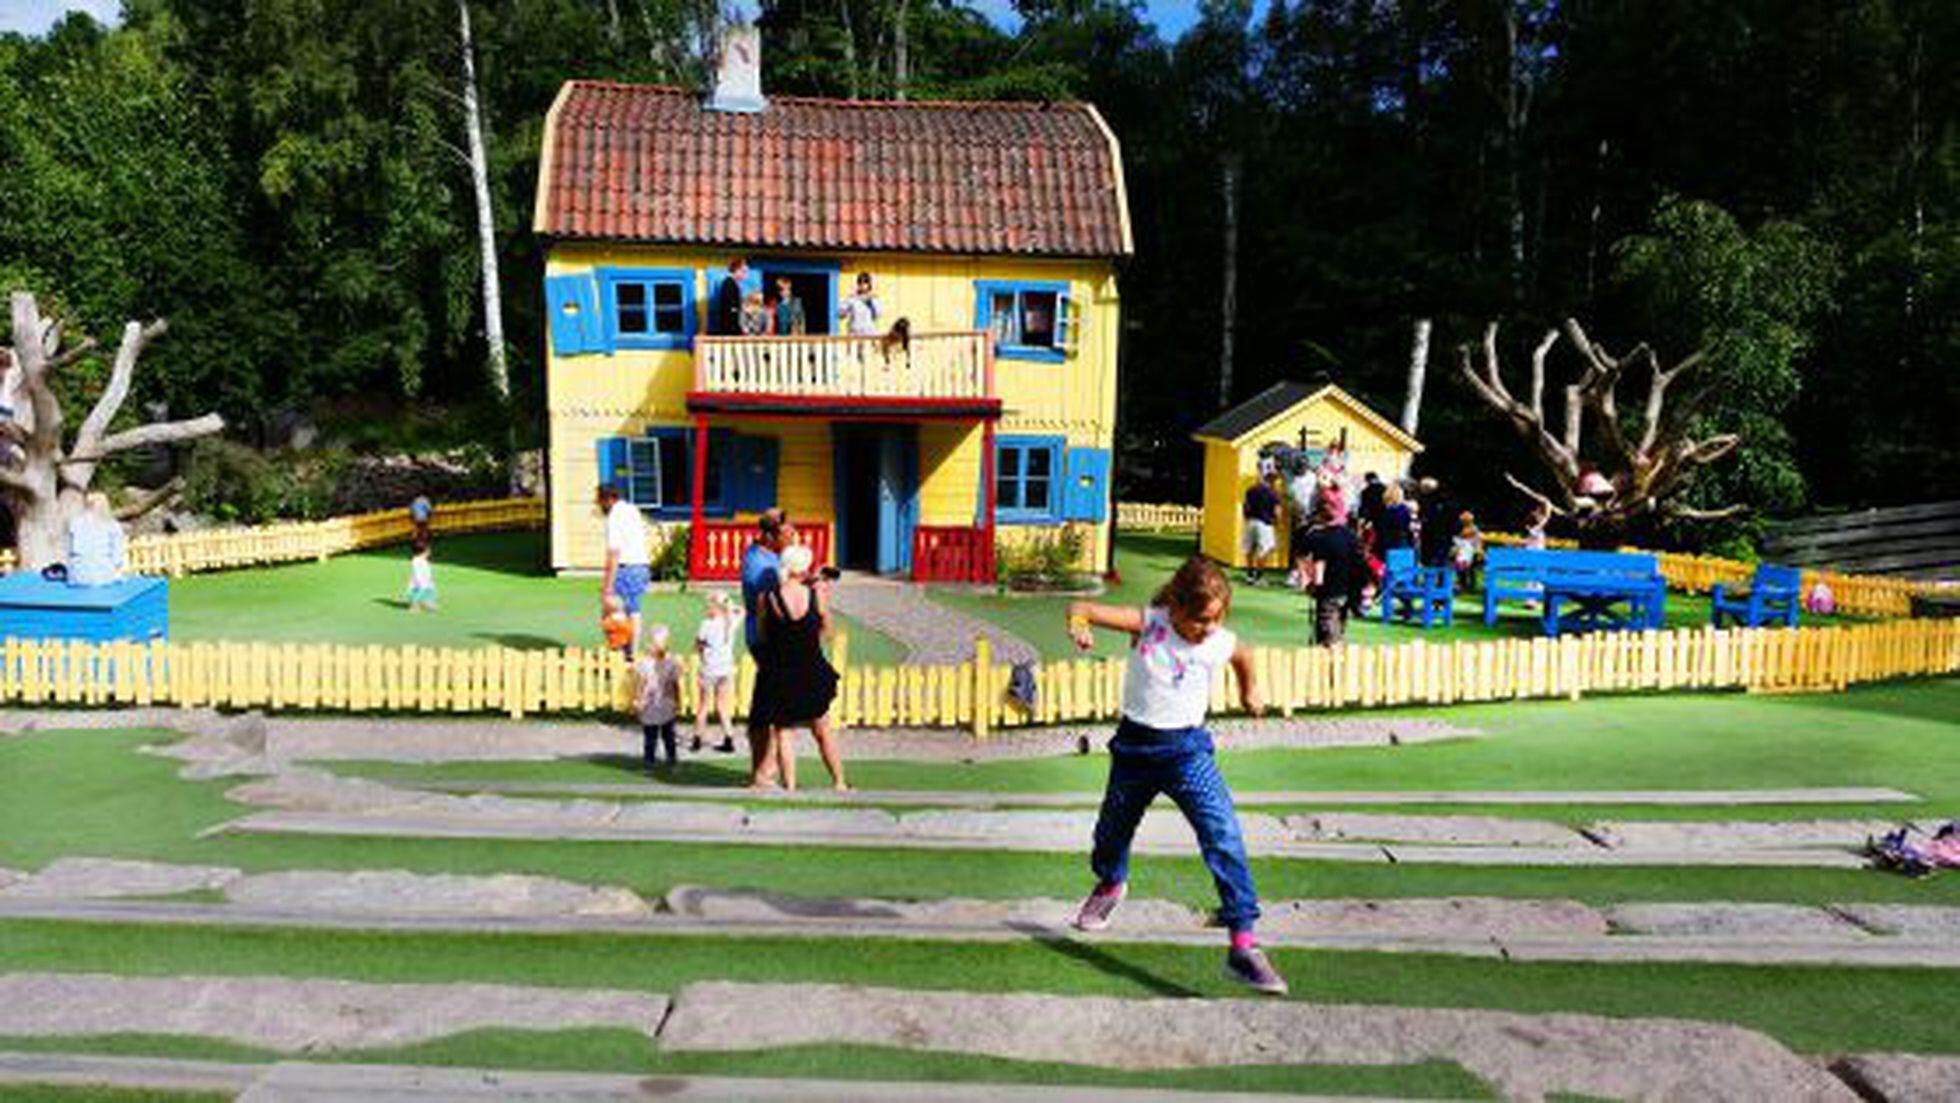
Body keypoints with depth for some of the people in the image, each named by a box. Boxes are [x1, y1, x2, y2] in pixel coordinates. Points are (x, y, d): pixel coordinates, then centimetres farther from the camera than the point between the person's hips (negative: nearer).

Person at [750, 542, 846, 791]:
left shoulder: (768, 598, -12)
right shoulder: (816, 594, -11)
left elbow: (762, 636, -1)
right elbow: (825, 629, 3)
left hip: (779, 675, -1)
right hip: (812, 674, 1)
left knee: (781, 733, 14)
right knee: (822, 732, 18)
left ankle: (790, 785, 15)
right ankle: (839, 782, 27)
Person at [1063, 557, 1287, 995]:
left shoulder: (1223, 644, -8)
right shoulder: (1147, 623, -13)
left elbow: (1244, 658, 18)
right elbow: (1082, 609, -13)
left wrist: (1249, 691, 32)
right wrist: (1079, 625, -35)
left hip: (1188, 750, -1)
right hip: (1135, 745, 1)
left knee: (1225, 838, -18)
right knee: (1113, 829, 21)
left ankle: (1243, 945, -16)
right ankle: (1110, 885, 57)